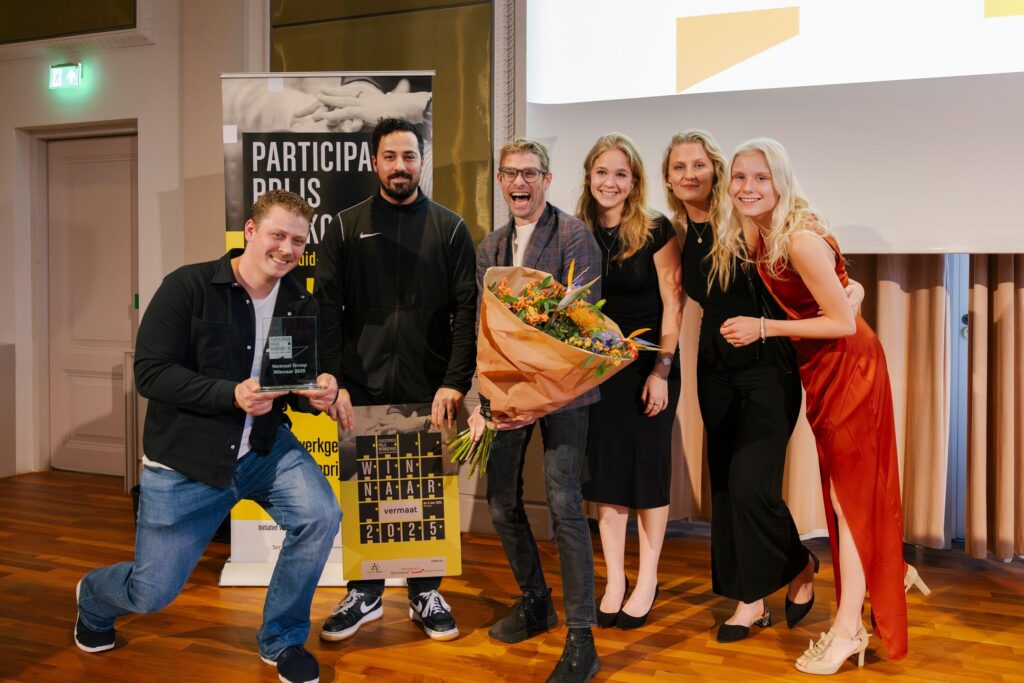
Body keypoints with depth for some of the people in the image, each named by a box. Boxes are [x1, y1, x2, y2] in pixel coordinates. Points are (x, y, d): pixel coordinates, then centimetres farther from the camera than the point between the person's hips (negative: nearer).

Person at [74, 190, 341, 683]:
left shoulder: (300, 306, 0)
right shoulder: (188, 287, -14)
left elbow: (300, 384, 7)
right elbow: (150, 372, -18)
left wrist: (317, 393, -17)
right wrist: (231, 394, -29)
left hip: (266, 448, 3)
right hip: (185, 461, -3)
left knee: (320, 516, -23)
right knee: (152, 593, 6)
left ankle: (281, 640, 4)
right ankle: (94, 598, 47)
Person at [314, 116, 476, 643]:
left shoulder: (449, 228, 5)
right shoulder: (347, 228, 7)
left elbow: (467, 308, -1)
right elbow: (326, 309, 0)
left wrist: (455, 381, -11)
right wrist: (333, 381, -10)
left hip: (430, 389, 0)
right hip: (363, 387, 1)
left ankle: (426, 594, 23)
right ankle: (365, 594, 24)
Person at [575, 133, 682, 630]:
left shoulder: (655, 232, -8)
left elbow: (671, 305, -9)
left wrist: (661, 371, -13)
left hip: (649, 366, -3)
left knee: (648, 468, 4)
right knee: (605, 469, 6)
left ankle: (647, 580, 18)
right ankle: (614, 579, 19)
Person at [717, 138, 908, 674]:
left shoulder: (801, 239, -25)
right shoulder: (751, 236, 1)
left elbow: (843, 322, -22)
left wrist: (763, 328, -21)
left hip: (848, 367, -8)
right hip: (820, 369, 9)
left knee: (850, 496, -1)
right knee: (840, 493, 16)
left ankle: (848, 629, 8)